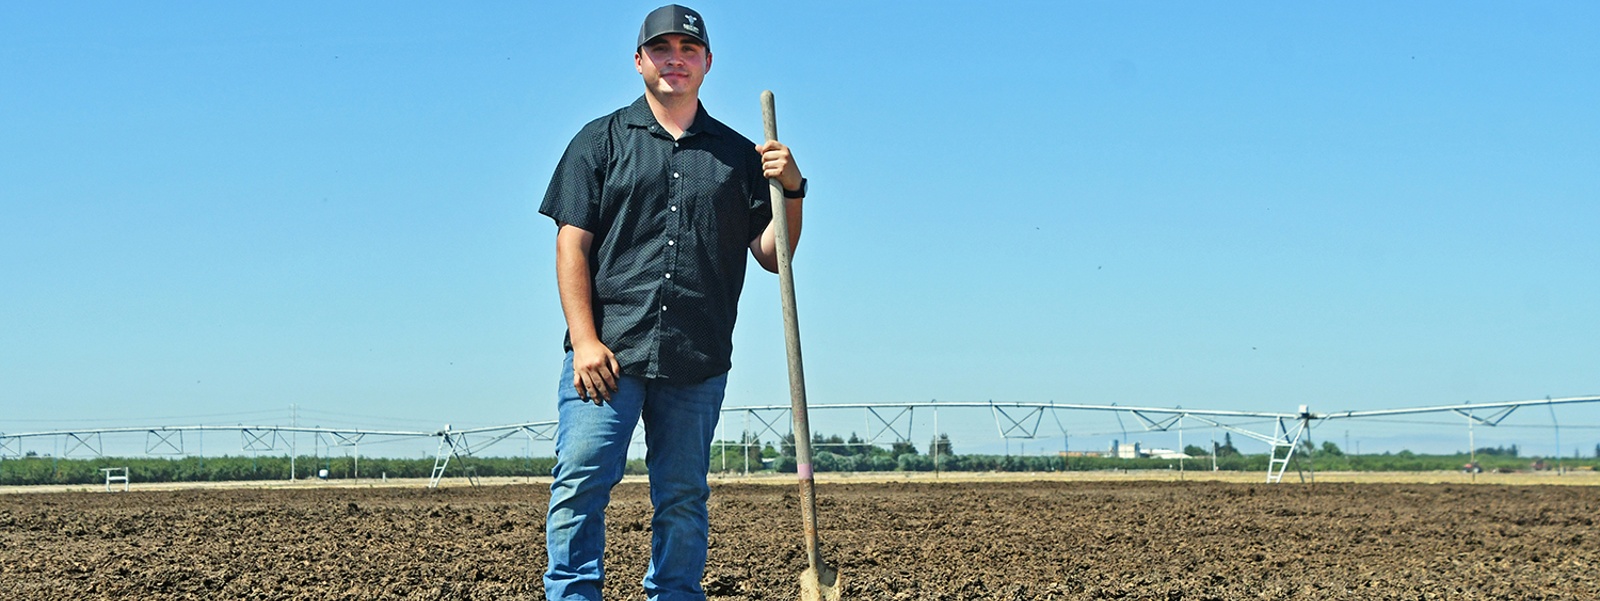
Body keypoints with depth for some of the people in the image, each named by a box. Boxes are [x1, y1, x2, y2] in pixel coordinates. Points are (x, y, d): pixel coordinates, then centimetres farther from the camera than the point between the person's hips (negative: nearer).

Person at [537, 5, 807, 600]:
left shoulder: (738, 155, 15)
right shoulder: (601, 141, 11)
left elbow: (771, 255, 12)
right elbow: (572, 245, 3)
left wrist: (792, 192, -6)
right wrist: (585, 341, -8)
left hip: (698, 360, 2)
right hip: (608, 349, -1)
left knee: (683, 501, 5)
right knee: (581, 482, -8)